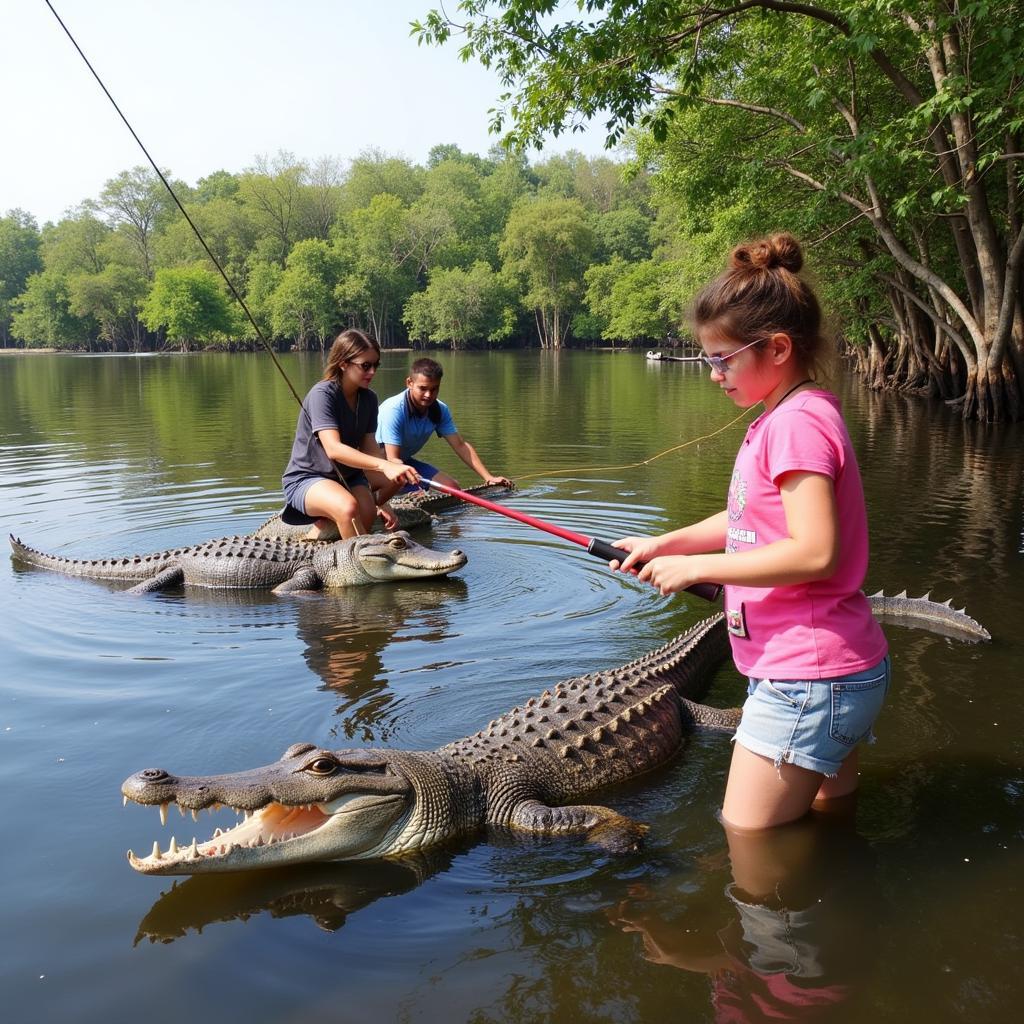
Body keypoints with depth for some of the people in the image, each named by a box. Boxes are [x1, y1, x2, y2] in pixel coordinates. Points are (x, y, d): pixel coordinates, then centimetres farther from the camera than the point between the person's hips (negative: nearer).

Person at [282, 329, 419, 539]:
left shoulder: (368, 399, 1)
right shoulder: (322, 394, -21)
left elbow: (370, 447, -4)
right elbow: (333, 449, -34)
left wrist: (382, 501, -16)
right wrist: (384, 465, -47)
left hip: (346, 476, 8)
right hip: (305, 478, -8)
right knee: (348, 507, -37)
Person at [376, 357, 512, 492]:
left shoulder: (440, 410, -8)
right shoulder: (393, 410, -28)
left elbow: (460, 446, -6)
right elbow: (393, 459, -33)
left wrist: (489, 478, -15)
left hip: (405, 461, 7)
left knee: (451, 486, -3)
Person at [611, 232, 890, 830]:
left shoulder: (800, 420, -19)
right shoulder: (783, 417, 12)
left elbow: (815, 552, -27)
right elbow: (751, 520, 20)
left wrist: (695, 566, -19)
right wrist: (665, 544, 10)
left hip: (809, 679, -10)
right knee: (831, 813, 24)